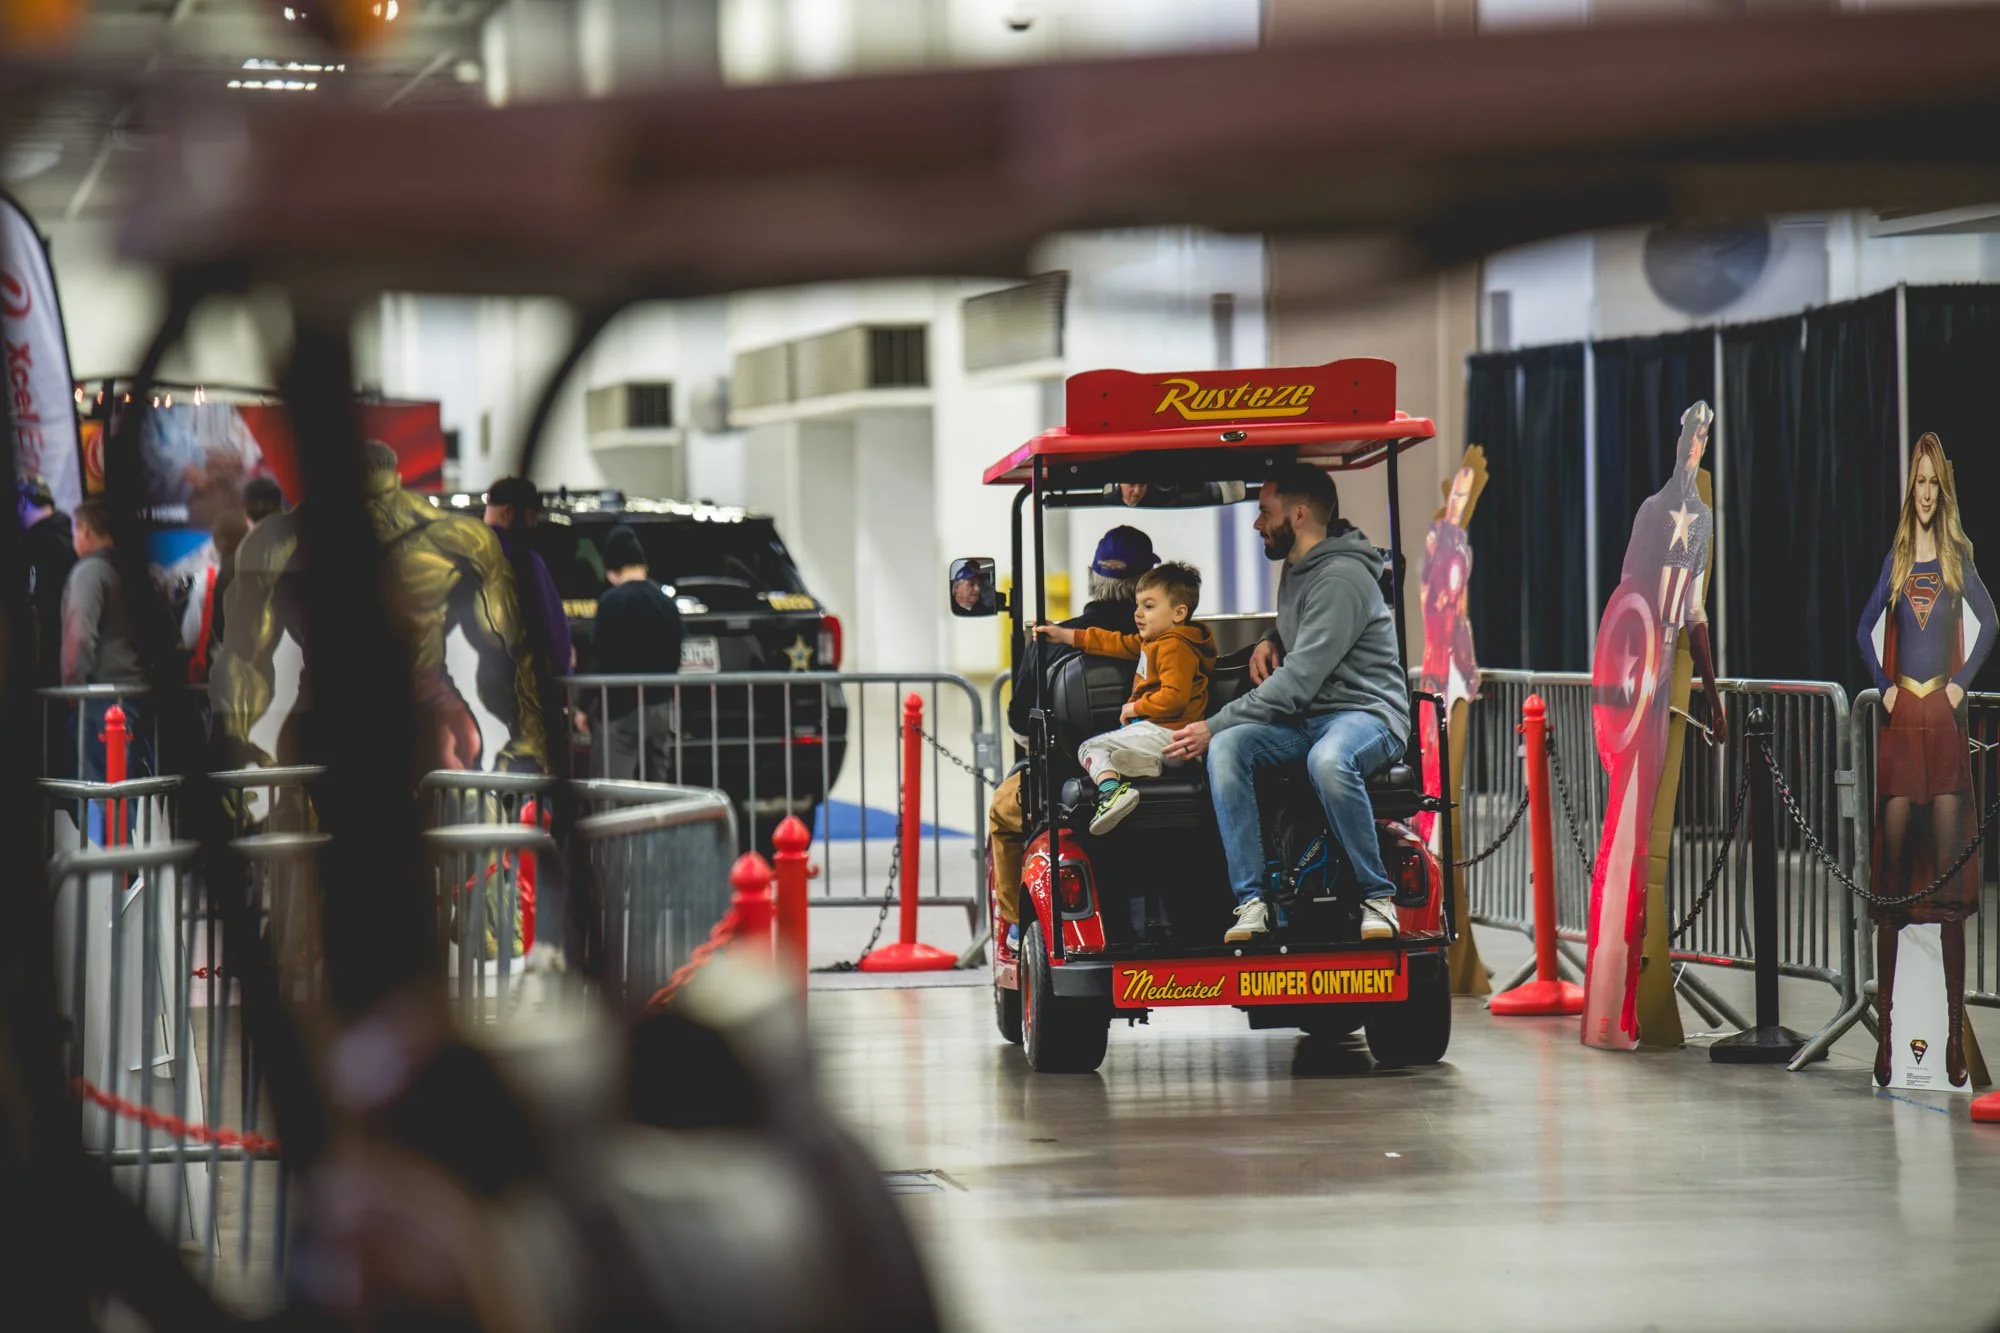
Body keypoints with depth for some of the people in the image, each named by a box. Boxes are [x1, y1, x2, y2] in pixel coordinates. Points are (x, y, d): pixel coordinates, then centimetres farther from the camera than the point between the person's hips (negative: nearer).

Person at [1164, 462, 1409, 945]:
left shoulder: (1341, 578, -16)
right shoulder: (1295, 569, 16)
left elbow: (1298, 682, -22)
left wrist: (1213, 725, -20)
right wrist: (1271, 641, 12)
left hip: (1365, 712, -9)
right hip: (1305, 719, 9)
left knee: (1328, 759, -42)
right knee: (1227, 748, -21)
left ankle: (1377, 897, -25)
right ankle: (1251, 901, -27)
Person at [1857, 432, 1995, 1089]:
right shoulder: (1894, 560, 10)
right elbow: (1865, 629, 16)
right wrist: (1884, 685, 3)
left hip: (1943, 720, -1)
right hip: (1900, 719, 1)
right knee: (1892, 873, -1)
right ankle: (1885, 1027, 1)